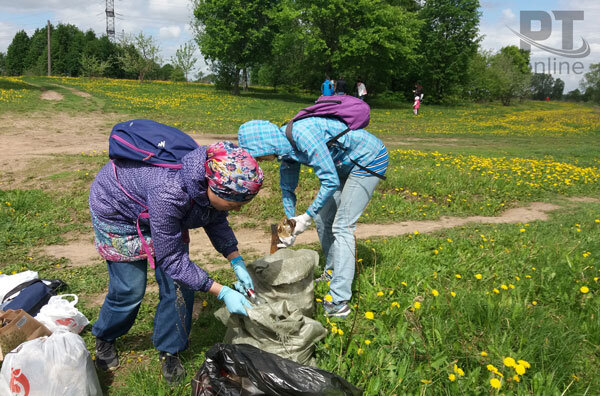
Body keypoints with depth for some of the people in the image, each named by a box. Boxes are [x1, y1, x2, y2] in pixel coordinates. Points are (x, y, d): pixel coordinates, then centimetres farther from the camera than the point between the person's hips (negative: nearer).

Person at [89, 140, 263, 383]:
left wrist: (237, 262, -15)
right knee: (130, 289, 0)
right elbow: (171, 258, -33)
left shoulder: (214, 182, -25)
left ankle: (169, 350, 21)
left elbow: (217, 221, -3)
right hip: (116, 208, -6)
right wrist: (223, 293, -34)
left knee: (180, 283, 0)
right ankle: (104, 338, 32)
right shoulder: (169, 192, -45)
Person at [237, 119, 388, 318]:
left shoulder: (302, 134, -30)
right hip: (347, 165, 9)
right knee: (323, 219, 11)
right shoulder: (285, 147, -2)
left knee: (342, 226, -13)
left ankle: (338, 302, -12)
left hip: (369, 160, -9)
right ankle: (332, 274, 29)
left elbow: (331, 181, -27)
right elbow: (288, 189, 10)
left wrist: (307, 216, -20)